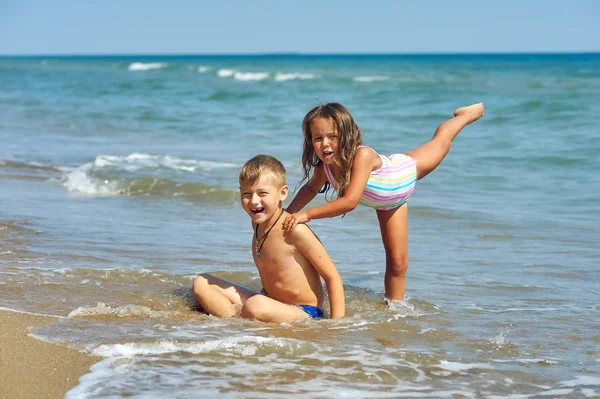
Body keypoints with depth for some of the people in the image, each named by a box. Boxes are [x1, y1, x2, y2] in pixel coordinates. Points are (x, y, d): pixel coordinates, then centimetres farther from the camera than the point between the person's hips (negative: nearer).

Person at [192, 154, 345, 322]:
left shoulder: (294, 230, -18)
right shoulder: (258, 222, 6)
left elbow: (332, 277, -14)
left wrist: (337, 323, -19)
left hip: (304, 313, -9)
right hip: (271, 305, 9)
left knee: (255, 306, -40)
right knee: (202, 283, 5)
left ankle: (236, 311, -7)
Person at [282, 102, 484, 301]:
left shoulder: (362, 156, -49)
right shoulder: (324, 168, -30)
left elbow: (350, 201, -55)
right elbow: (311, 188, -6)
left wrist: (307, 214, -58)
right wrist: (289, 214, -20)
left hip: (407, 170, -3)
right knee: (396, 262, 3)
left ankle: (465, 115, 54)